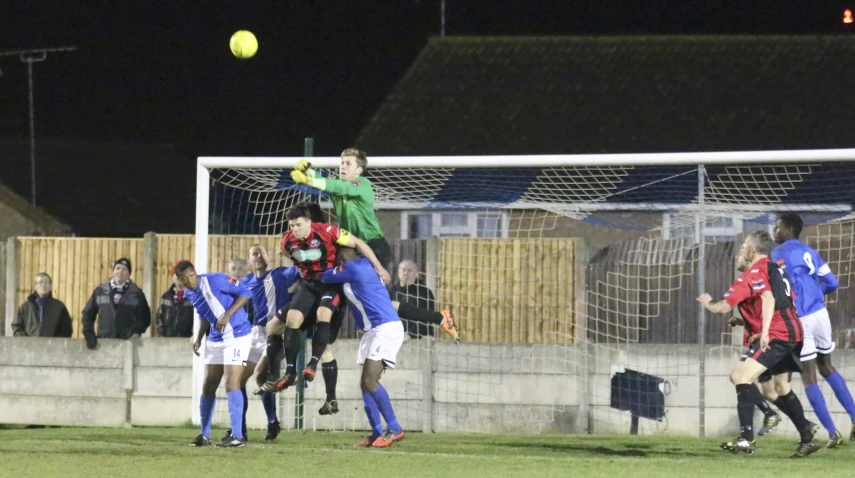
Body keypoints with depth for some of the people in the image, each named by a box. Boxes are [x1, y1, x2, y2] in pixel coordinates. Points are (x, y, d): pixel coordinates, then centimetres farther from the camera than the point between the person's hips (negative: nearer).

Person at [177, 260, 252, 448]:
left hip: (237, 335, -8)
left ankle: (238, 436, -14)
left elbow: (244, 293, -16)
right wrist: (199, 338, 7)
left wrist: (227, 315, -26)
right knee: (208, 387, 7)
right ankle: (204, 435, 18)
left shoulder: (214, 280, -17)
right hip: (216, 339, 8)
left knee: (231, 383, -15)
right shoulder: (189, 294, 5)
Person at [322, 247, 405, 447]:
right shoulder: (363, 267, 16)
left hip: (387, 328, -10)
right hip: (374, 330, 10)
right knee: (365, 383, 7)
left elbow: (325, 277, 2)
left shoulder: (353, 268, -10)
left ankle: (394, 429, -12)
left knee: (370, 381, -16)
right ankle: (377, 434, 7)